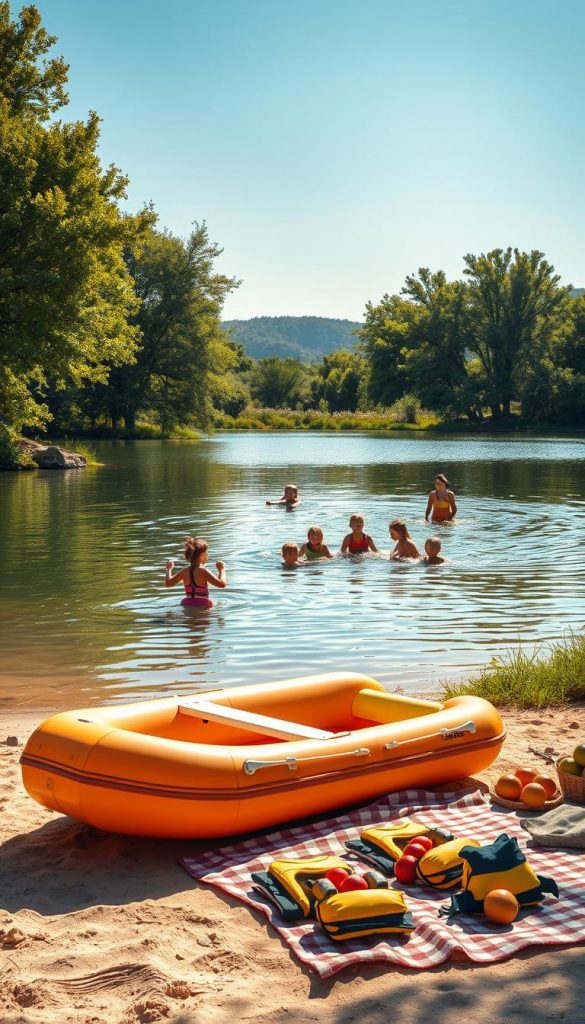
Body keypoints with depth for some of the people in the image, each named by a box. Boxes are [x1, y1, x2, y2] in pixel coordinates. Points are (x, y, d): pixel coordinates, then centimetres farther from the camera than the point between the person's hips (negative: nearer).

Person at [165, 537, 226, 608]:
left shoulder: (184, 572, 3)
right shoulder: (203, 572, -15)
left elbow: (168, 583, 15)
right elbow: (222, 584, -19)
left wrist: (169, 569, 32)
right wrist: (221, 570, -1)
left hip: (187, 604, 7)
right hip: (203, 605, -7)